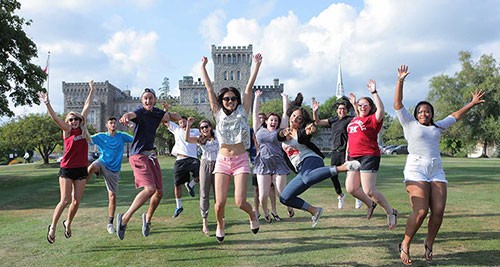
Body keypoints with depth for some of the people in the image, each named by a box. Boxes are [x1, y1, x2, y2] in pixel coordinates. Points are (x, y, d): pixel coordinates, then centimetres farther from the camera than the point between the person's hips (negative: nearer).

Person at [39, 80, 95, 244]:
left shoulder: (82, 129, 8)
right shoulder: (67, 130, -2)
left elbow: (87, 107, 12)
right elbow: (56, 119, -19)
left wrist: (91, 91, 19)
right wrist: (47, 104, -32)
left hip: (81, 169, 4)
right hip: (67, 169, -4)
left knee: (76, 201, 6)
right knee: (65, 201, -5)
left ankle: (68, 223, 29)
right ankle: (53, 227, 12)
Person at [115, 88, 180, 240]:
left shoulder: (157, 113, 9)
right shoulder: (140, 112, -11)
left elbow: (171, 116, 27)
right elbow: (132, 114, -36)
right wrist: (126, 117, -60)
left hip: (151, 155, 7)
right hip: (138, 155, -7)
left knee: (159, 191, 10)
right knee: (150, 189, -24)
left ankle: (148, 218, 34)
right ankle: (124, 218, -11)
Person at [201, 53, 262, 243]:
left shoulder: (242, 112, 4)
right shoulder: (218, 114, 6)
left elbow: (249, 87, 0)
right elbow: (209, 89, 6)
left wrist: (256, 65, -3)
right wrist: (203, 67, 6)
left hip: (240, 160, -1)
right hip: (222, 160, 1)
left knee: (240, 202, -9)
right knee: (220, 202, -4)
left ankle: (252, 215, 26)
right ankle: (220, 226, 29)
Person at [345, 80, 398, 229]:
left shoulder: (372, 119, -4)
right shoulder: (354, 121, 17)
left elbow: (380, 109, -22)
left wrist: (374, 92, -25)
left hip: (369, 156, -7)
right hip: (354, 157, 7)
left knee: (369, 191, -12)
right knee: (351, 188, 4)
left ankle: (391, 212, 6)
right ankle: (370, 204, 29)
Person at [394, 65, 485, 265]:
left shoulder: (437, 127, 24)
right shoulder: (410, 124, 10)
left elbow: (455, 116, 35)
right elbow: (397, 104, 1)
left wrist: (472, 104, 34)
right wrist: (400, 81, -5)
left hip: (437, 172, 5)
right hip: (416, 169, -5)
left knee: (438, 211, -7)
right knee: (421, 211, -18)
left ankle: (429, 244, 14)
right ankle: (405, 246, -2)